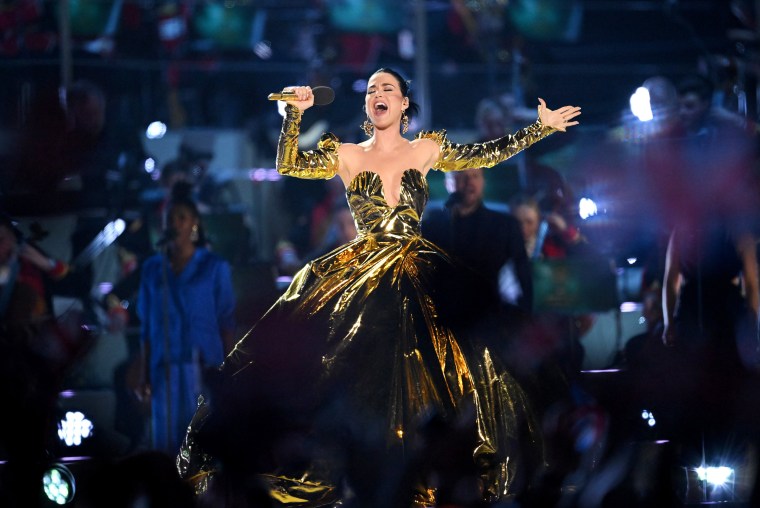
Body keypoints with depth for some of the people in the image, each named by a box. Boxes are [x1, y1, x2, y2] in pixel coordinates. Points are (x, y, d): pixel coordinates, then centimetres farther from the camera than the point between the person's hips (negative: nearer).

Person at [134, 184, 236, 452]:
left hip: (205, 368, -2)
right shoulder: (152, 269, 10)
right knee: (167, 441, 1)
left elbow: (226, 323, 2)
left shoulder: (214, 267, 3)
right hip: (164, 369, 2)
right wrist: (142, 371, 6)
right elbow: (146, 326, 11)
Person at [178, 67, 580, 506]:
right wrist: (296, 113, -9)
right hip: (357, 272, 0)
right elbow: (288, 165, 0)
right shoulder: (347, 156, 10)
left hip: (416, 273, 0)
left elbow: (485, 155, 11)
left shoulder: (426, 149, 11)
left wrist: (542, 126, 7)